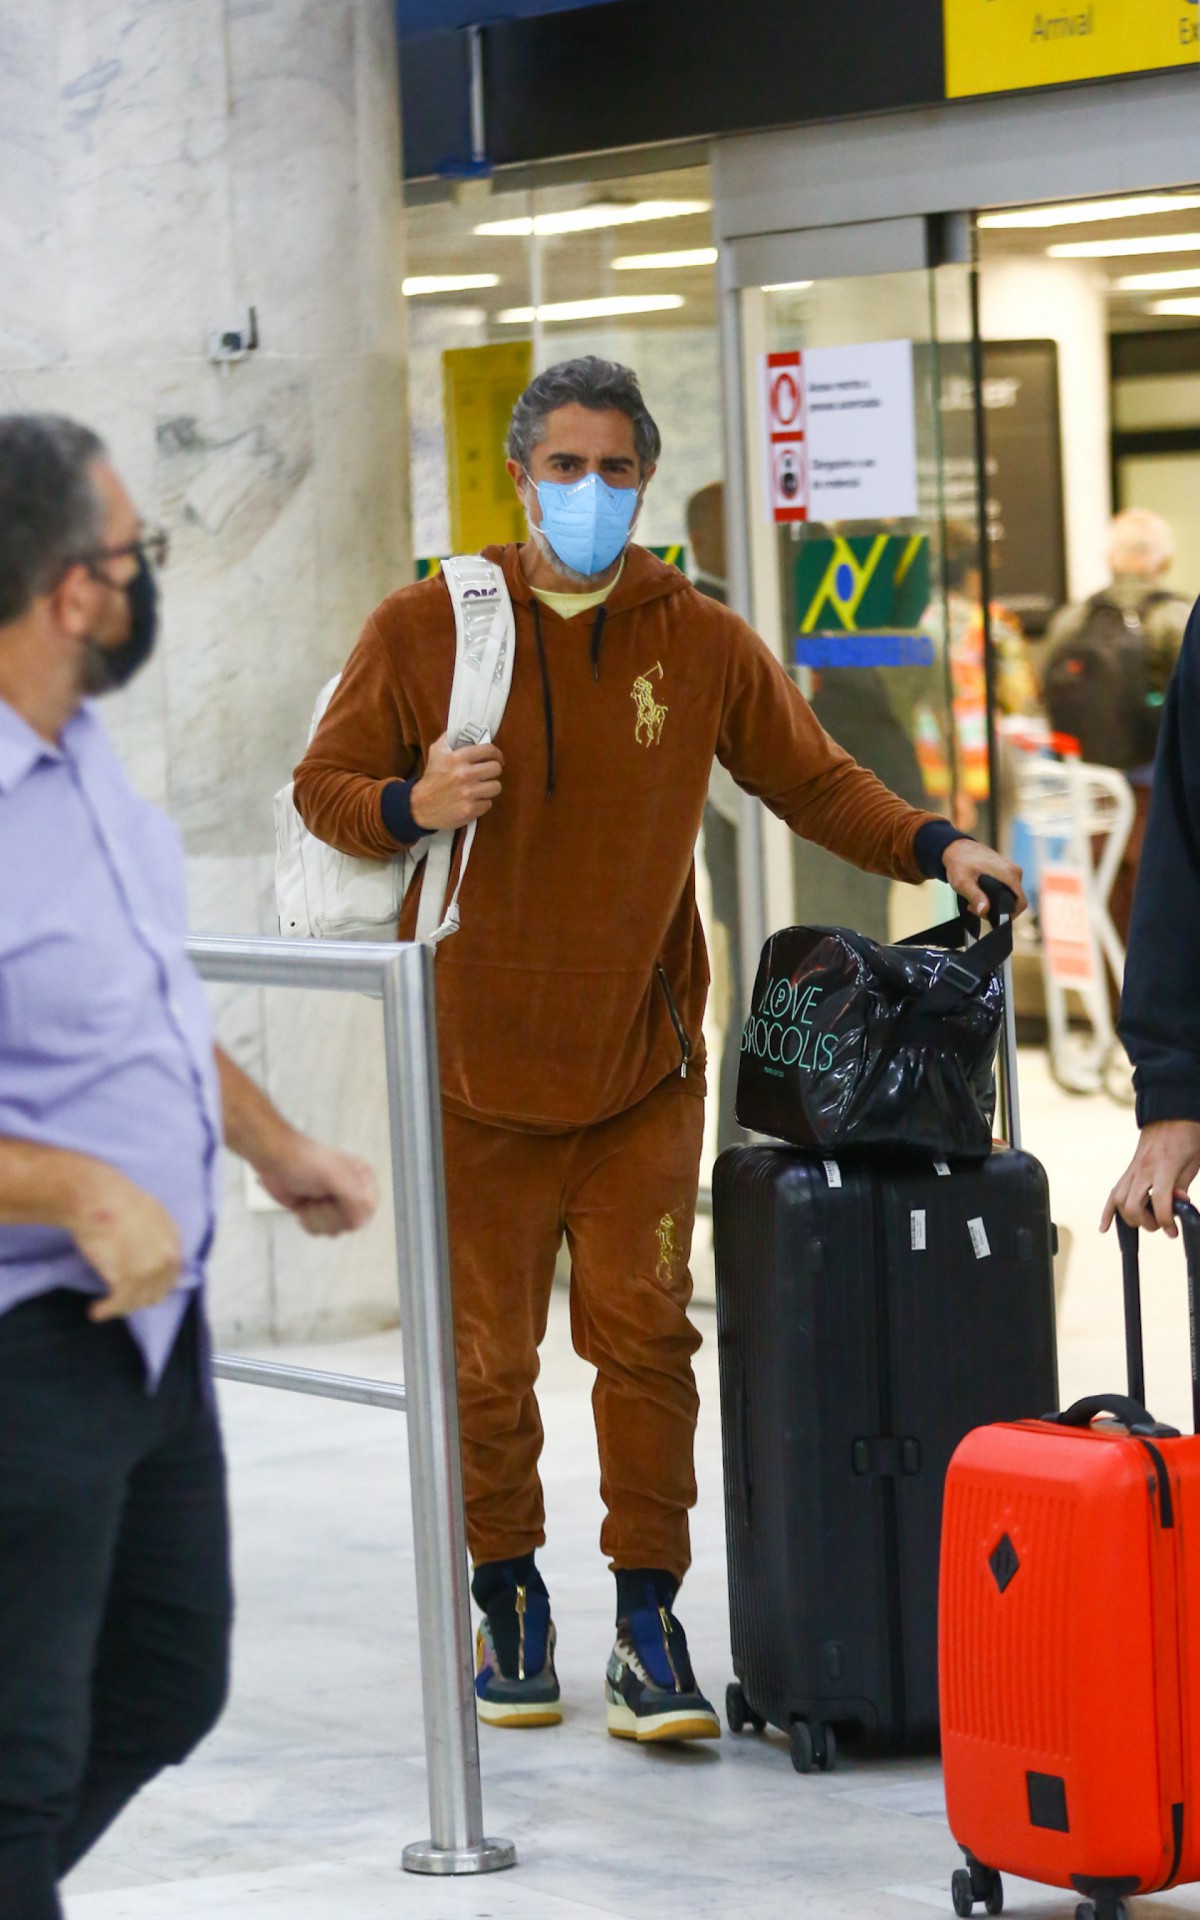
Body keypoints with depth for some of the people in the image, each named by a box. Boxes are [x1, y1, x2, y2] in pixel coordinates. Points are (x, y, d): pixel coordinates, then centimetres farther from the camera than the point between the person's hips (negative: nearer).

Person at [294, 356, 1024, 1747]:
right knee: (488, 1353, 3)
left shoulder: (703, 643, 4)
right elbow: (323, 786, 5)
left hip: (643, 1058, 1)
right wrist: (410, 806, -17)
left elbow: (811, 779, 13)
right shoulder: (425, 630, 0)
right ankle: (509, 1598, 21)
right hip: (476, 1058, -1)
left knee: (643, 1334, -5)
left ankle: (647, 1622, 1)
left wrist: (930, 847, -3)